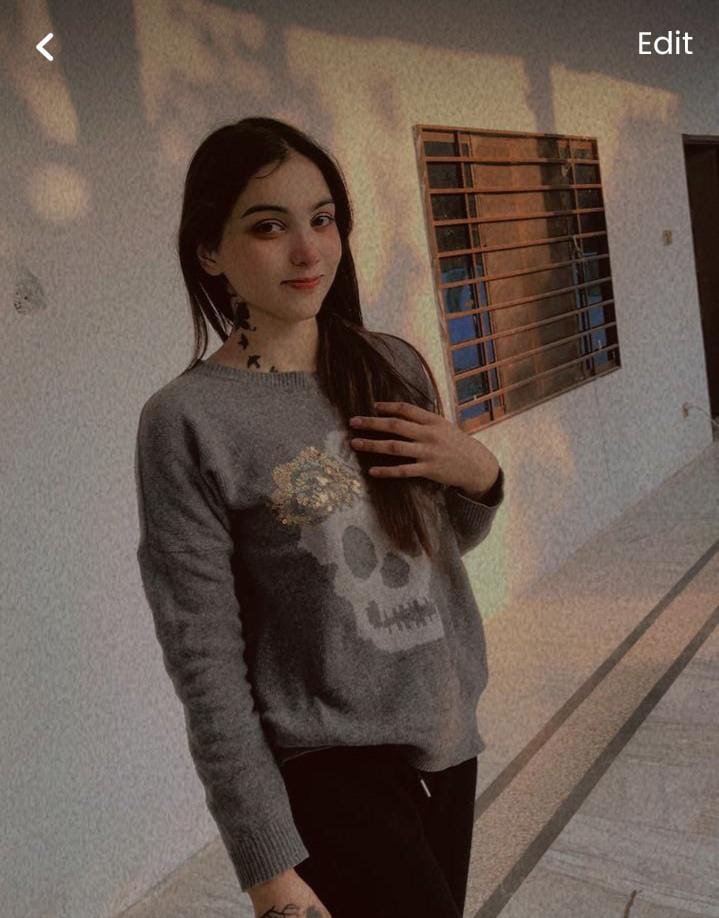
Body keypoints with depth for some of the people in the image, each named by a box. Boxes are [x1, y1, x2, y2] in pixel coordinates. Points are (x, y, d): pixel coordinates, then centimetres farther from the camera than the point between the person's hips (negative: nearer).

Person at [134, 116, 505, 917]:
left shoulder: (395, 365, 0)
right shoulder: (188, 421, -16)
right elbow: (205, 663, -15)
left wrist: (480, 474, -9)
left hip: (448, 737, 6)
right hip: (330, 769, -5)